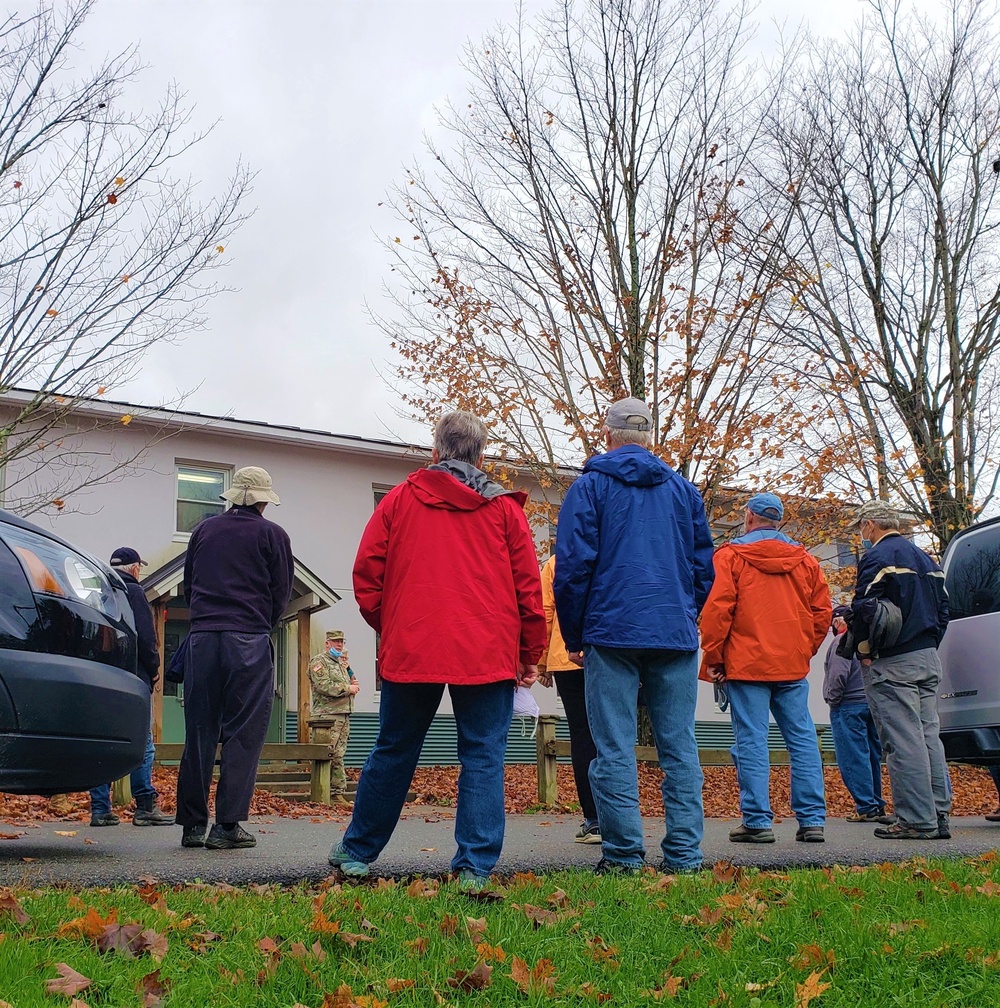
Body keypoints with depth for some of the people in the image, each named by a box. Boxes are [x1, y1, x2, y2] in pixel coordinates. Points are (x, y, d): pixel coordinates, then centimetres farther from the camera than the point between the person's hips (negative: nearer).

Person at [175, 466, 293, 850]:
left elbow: (188, 584, 19)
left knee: (199, 732, 7)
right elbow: (282, 592, 4)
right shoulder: (272, 535, 3)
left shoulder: (203, 530, 14)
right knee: (243, 733, -1)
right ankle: (227, 825, -4)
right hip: (250, 642, -4)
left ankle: (192, 825, 8)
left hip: (202, 637, 4)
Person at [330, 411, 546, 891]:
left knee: (393, 752, 14)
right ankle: (475, 867, 0)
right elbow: (528, 585, 5)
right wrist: (531, 653, 12)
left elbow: (366, 573, 6)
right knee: (482, 756, 3)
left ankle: (356, 850, 26)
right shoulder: (504, 508, 8)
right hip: (487, 653, -1)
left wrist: (386, 626, 20)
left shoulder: (399, 500, 8)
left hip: (409, 649, 2)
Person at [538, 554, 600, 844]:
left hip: (567, 659, -1)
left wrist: (542, 661, 7)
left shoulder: (555, 564, 4)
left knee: (581, 736, 1)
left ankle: (593, 820, -2)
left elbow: (545, 613, 2)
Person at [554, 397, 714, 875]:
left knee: (614, 748, -1)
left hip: (611, 633, -3)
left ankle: (623, 854, -3)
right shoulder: (685, 490, 14)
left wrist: (574, 637, 5)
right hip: (677, 636, 4)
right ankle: (684, 854, 4)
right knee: (680, 747, 5)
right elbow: (704, 567, 15)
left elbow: (572, 566, -3)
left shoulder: (590, 486, 3)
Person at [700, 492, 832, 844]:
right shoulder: (805, 559, 12)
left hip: (747, 664, -4)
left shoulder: (731, 555, -2)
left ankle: (757, 821, -2)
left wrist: (712, 658, -2)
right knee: (802, 739, 7)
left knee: (751, 741, -2)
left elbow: (717, 610, -9)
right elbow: (821, 611, 10)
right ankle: (812, 820, 6)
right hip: (793, 667, 4)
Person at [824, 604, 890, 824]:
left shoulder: (842, 641, -10)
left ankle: (866, 807, -10)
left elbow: (839, 675, -19)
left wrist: (833, 700, -7)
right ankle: (878, 807, 14)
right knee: (872, 757, 12)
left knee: (853, 758, -6)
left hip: (849, 706, -8)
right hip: (872, 704, 8)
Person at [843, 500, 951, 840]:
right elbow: (942, 609, 21)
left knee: (904, 742, -8)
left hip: (892, 664, -9)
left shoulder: (877, 557, -9)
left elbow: (865, 609, -16)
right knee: (929, 736, 11)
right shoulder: (924, 558, 19)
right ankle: (939, 815, 13)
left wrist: (864, 653, -7)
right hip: (928, 660, 9)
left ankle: (917, 820, -8)